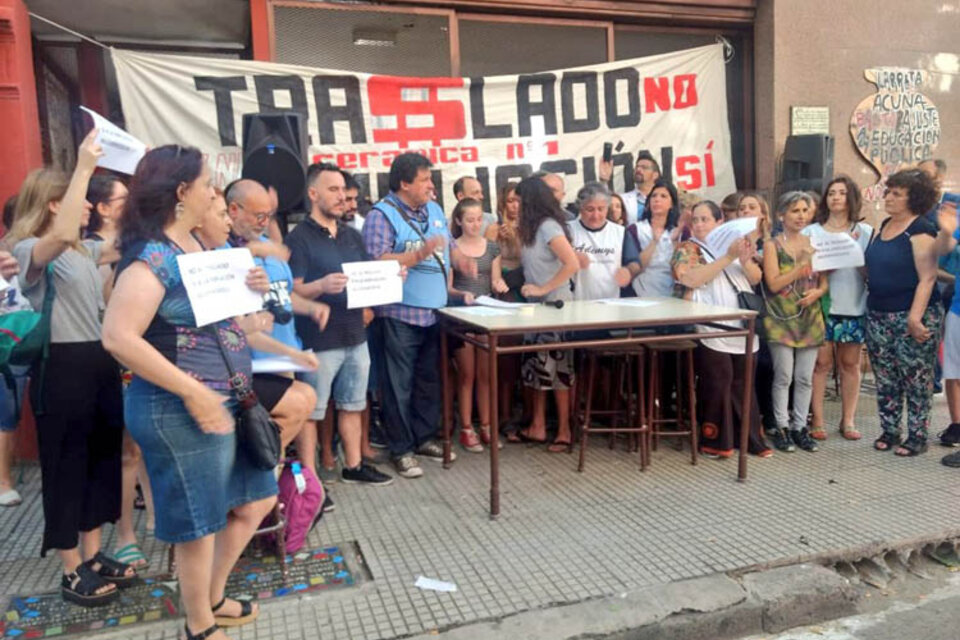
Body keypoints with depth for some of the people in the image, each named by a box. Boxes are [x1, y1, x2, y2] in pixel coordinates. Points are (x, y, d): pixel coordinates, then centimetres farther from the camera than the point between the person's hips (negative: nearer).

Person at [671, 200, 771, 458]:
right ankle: (714, 440, 4)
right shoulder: (687, 249, 3)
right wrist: (728, 258, -18)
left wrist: (746, 260, -8)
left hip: (742, 328, 5)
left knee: (743, 383, 9)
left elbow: (756, 279, 13)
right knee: (717, 383, -8)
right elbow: (692, 279, -17)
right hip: (710, 329, -5)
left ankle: (749, 437, 19)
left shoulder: (735, 244, 19)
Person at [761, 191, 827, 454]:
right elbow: (774, 284, -10)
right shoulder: (772, 245, -1)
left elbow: (824, 282, 13)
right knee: (783, 376, -2)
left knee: (805, 377, 6)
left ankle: (800, 426, 16)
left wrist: (817, 292, -9)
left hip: (810, 318, 4)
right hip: (781, 318, -4)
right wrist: (802, 264, -16)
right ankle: (781, 427, 9)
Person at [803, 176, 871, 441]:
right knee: (821, 362, -3)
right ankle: (817, 420, 5)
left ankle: (848, 420, 17)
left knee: (850, 363, 7)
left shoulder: (866, 232, 9)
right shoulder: (812, 231, 7)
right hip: (822, 305, -1)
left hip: (855, 306, 1)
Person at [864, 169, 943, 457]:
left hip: (911, 317, -7)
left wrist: (915, 317, -24)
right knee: (885, 379, 12)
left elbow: (927, 278, -18)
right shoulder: (883, 227, 10)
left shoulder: (920, 231, -13)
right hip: (879, 315, 7)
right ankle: (889, 432, 22)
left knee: (916, 379, 2)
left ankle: (917, 436, 13)